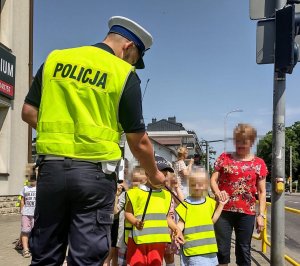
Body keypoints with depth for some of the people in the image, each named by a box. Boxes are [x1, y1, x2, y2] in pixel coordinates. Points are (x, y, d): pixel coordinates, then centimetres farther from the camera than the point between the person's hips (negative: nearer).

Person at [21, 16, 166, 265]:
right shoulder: (124, 74, -4)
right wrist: (154, 175, 14)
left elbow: (29, 111, 9)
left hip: (51, 167, 4)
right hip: (94, 172, -4)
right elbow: (139, 142, -2)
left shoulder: (55, 59, 8)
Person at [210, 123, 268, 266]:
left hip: (247, 212, 0)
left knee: (244, 249, 9)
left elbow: (262, 192, 4)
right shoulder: (224, 158, 4)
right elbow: (213, 179, 2)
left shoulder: (258, 163, 4)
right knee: (222, 248, 5)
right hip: (224, 210, 0)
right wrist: (218, 193, -19)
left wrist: (261, 214, -3)